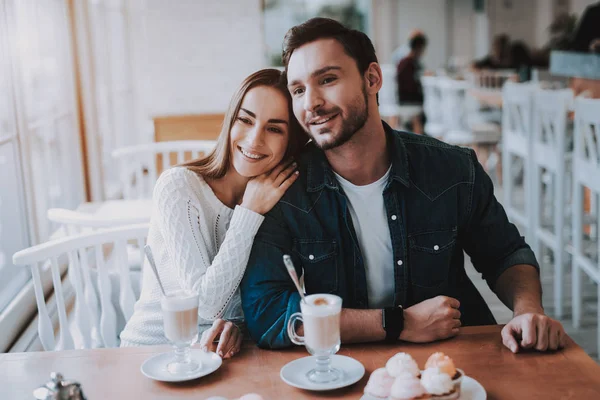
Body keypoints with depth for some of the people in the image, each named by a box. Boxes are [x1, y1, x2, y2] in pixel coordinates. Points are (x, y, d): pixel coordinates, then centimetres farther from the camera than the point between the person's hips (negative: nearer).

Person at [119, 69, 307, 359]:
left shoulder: (282, 198, -2)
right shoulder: (178, 186, -16)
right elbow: (207, 304, -22)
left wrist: (237, 324, -18)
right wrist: (250, 213, -22)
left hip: (223, 351, 3)